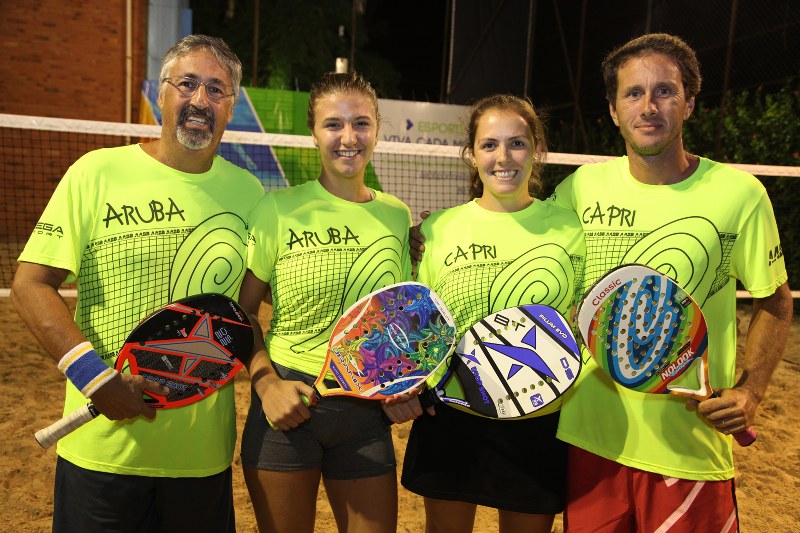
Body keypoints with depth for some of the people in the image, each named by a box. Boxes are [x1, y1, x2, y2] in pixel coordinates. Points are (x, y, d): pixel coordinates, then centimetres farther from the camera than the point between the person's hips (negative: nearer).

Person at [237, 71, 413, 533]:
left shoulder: (397, 215, 4)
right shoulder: (280, 209, -6)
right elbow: (241, 308, -2)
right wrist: (267, 384, -14)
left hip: (367, 412, 3)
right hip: (288, 405, -2)